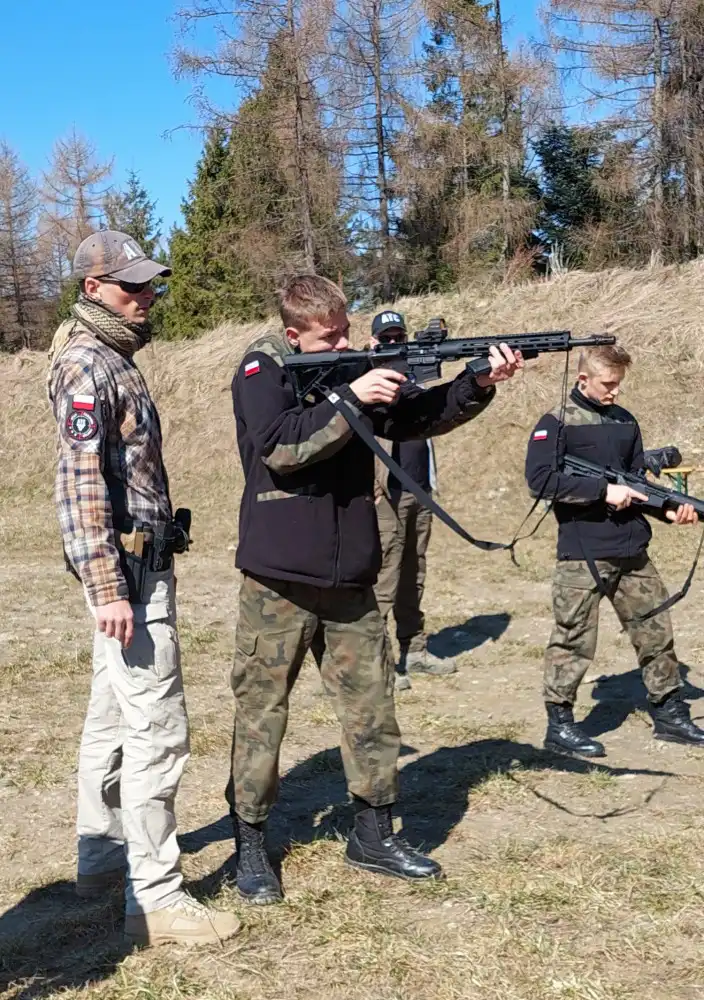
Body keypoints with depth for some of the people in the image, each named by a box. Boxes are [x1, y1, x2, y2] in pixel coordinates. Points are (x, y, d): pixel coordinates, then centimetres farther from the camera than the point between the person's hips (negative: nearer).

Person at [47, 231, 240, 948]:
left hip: (137, 563, 10)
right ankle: (154, 899, 0)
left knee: (114, 716, 17)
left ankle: (102, 858, 30)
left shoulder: (111, 358, 16)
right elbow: (81, 484, -21)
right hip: (127, 570, -10)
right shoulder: (87, 365, -14)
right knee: (156, 731, -8)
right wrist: (108, 588, -25)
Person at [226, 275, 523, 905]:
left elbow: (416, 418, 8)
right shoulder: (263, 369, -6)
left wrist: (479, 385, -6)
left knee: (372, 708, 10)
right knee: (261, 712, 3)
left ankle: (374, 835, 25)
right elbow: (280, 445, -22)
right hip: (279, 578, -5)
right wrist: (350, 397, -23)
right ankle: (252, 846, 18)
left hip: (350, 578, 6)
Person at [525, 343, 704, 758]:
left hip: (632, 551, 6)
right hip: (583, 555, -6)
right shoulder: (557, 423, -5)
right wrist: (604, 491, -18)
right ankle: (559, 724, 12)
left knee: (657, 631, 12)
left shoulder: (625, 422, 13)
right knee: (574, 640, -1)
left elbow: (637, 480, 17)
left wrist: (669, 508, -2)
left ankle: (670, 714, 27)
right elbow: (540, 479, -17)